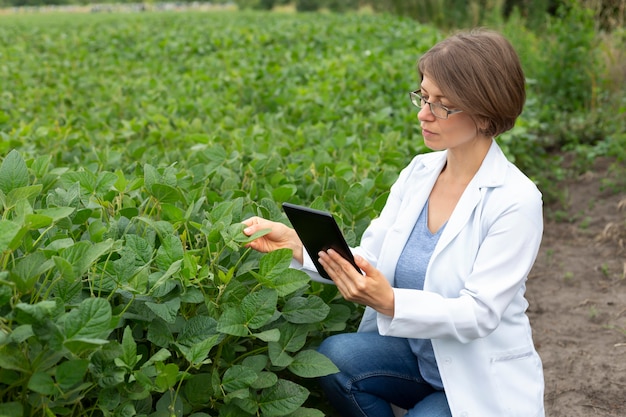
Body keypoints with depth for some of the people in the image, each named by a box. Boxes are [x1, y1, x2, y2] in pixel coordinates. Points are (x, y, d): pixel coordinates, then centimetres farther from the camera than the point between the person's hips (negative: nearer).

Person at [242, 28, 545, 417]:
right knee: (334, 354, -23)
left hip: (482, 383, -4)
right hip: (416, 354, 5)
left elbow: (480, 312, -22)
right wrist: (296, 243, -20)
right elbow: (369, 260, -4)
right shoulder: (418, 172, -1)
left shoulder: (515, 200, -19)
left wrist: (389, 302, -37)